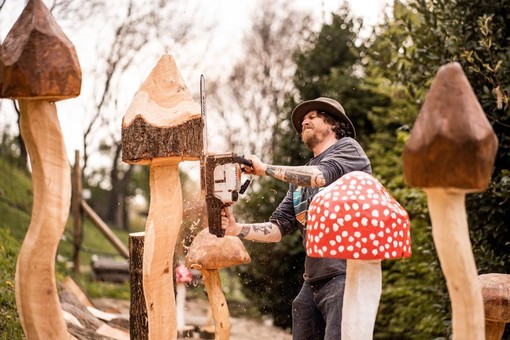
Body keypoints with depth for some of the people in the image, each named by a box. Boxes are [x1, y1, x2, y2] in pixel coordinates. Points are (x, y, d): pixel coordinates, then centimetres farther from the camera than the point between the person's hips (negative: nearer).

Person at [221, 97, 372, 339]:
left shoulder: (348, 149, 5)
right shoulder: (300, 178, 22)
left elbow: (321, 176, -16)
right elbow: (278, 228, 15)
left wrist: (266, 169, -7)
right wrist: (237, 229, -2)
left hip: (347, 275, -7)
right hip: (313, 281, 7)